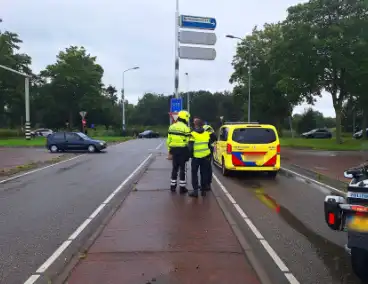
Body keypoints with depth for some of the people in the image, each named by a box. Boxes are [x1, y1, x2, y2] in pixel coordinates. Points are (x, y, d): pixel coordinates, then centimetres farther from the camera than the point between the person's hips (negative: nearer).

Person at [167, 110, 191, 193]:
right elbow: (187, 142, -16)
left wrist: (170, 150, 15)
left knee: (175, 168, 16)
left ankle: (173, 186, 20)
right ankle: (182, 187, 7)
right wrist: (188, 152, -6)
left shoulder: (171, 127, 8)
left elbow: (169, 140, 9)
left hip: (174, 149, 6)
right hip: (182, 150, -6)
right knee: (182, 169, 3)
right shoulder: (185, 128, -13)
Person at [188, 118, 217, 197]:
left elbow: (190, 146, -12)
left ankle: (195, 190, -1)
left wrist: (190, 154, 0)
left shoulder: (193, 134, -10)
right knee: (204, 173, 12)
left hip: (196, 157, -4)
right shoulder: (207, 133, 3)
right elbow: (210, 143, 8)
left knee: (194, 173, 5)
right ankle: (203, 189, 16)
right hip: (206, 156, 4)